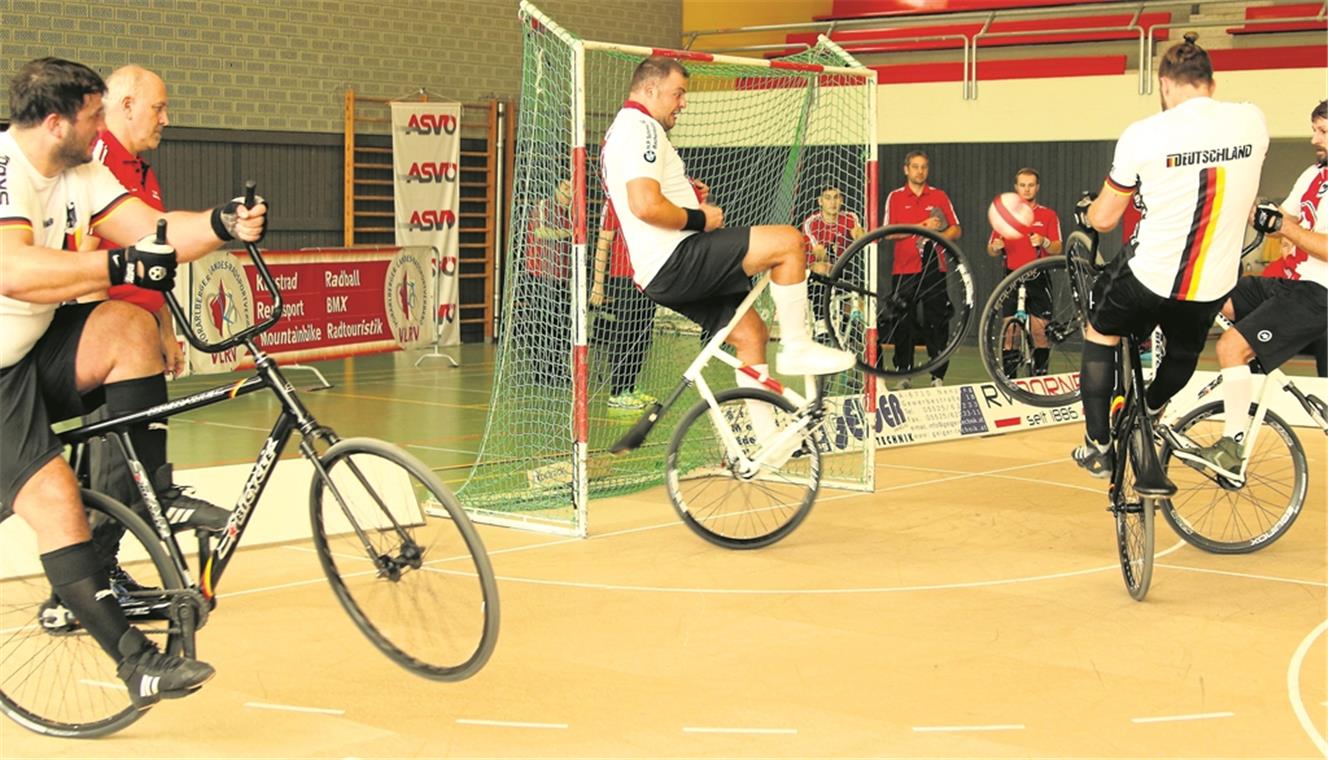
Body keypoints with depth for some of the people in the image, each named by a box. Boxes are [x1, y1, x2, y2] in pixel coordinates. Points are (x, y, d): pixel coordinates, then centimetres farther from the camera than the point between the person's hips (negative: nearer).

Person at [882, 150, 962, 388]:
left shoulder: (939, 196, 10)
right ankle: (904, 374, 6)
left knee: (937, 323, -2)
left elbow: (956, 230, 9)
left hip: (934, 268, 1)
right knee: (903, 323, -2)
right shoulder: (895, 197, 6)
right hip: (904, 270, -1)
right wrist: (922, 226, -11)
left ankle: (938, 375, 1)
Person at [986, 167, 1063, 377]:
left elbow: (1057, 250, -1)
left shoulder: (1048, 215, 6)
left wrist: (1043, 242, -21)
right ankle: (1008, 378, 0)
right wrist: (995, 247, -12)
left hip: (1039, 280, -1)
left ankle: (1040, 375, 6)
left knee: (1040, 330, -5)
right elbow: (991, 250, 12)